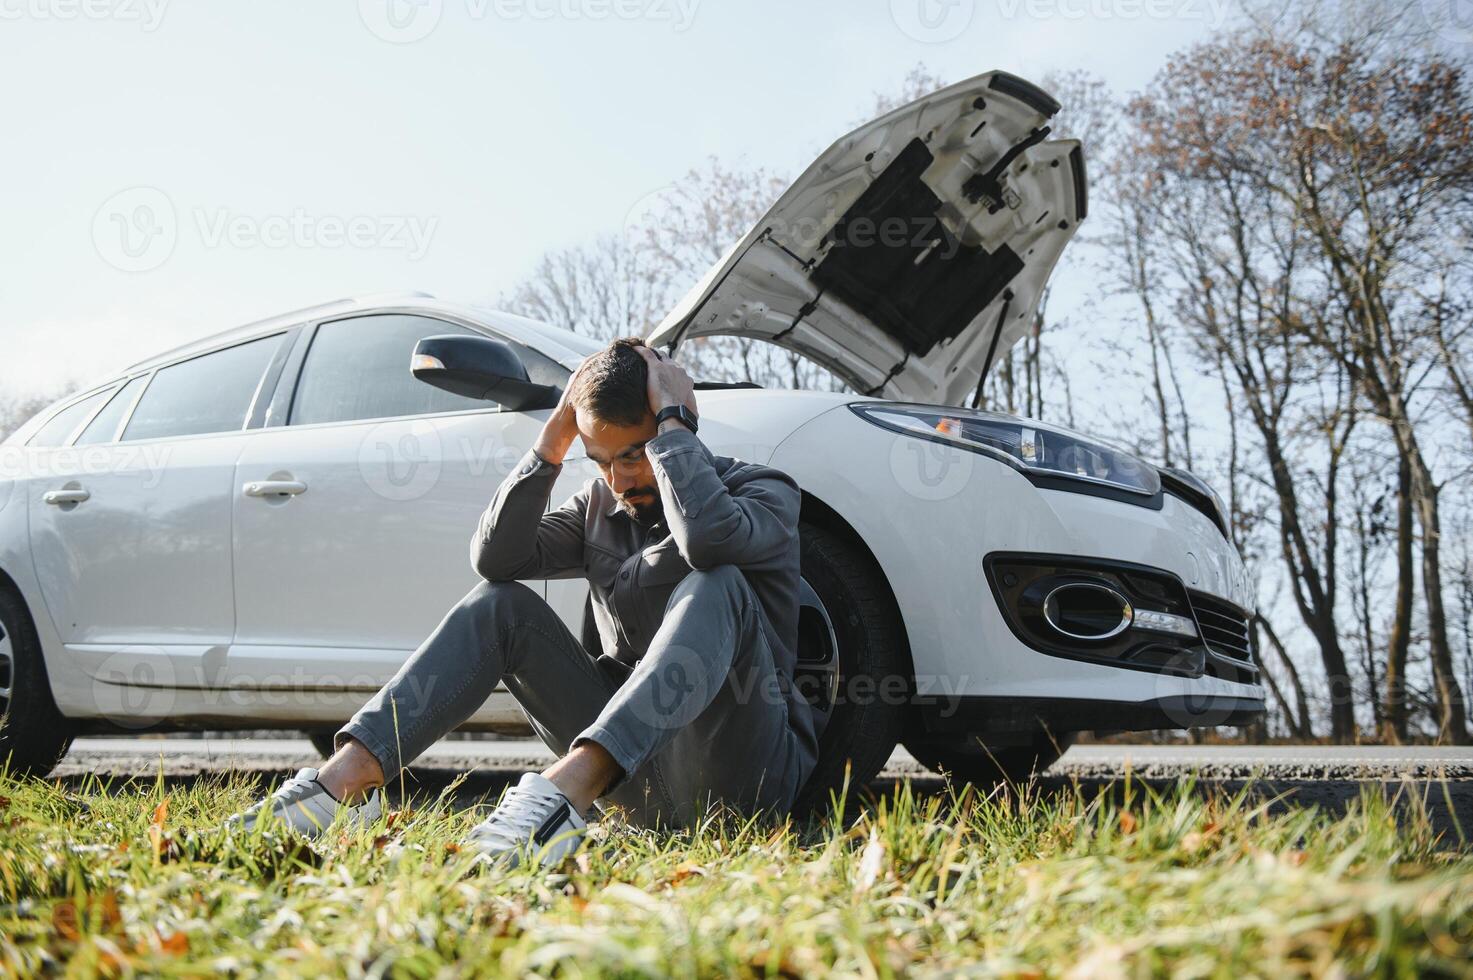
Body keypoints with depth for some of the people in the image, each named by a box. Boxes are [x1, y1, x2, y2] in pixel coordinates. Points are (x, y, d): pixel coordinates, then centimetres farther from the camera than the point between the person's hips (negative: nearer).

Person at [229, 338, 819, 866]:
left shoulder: (763, 493, -5)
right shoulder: (599, 505, 12)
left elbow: (709, 535, -31)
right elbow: (495, 556, -4)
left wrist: (671, 419, -19)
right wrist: (551, 444, -9)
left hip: (746, 772, -5)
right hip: (642, 777, 5)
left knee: (715, 584, -31)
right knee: (500, 604, -7)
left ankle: (565, 789, -48)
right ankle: (347, 776, -24)